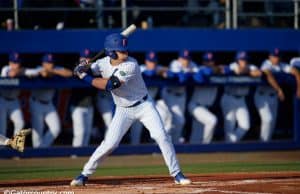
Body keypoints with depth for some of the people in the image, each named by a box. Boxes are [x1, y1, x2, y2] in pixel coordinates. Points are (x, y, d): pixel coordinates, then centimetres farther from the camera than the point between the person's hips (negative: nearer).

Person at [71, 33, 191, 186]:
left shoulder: (131, 65, -25)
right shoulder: (104, 63, -9)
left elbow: (110, 85, -32)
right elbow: (83, 71, 1)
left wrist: (85, 77, -29)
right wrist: (83, 68, -23)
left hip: (144, 106, -2)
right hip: (123, 110, 3)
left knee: (162, 136, -13)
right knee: (110, 143, -7)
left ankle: (176, 174, -2)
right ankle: (85, 174, 6)